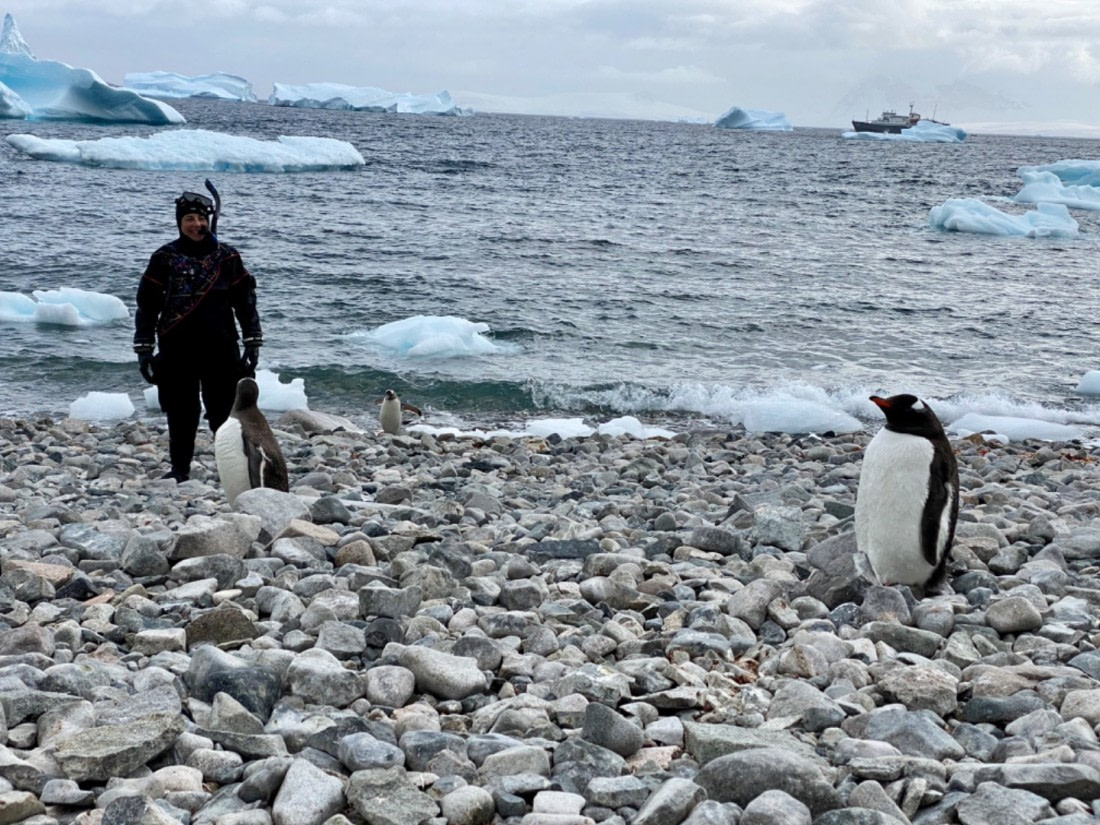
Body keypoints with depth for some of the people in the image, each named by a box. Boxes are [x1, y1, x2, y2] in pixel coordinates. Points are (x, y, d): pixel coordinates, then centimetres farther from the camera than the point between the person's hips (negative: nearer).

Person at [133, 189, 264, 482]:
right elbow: (147, 304, 5)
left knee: (225, 411, 0)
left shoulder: (227, 256, 5)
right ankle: (180, 469, 17)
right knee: (181, 414, 6)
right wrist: (144, 348, 2)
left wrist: (253, 342, 3)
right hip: (177, 351, 0)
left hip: (221, 351, 0)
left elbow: (245, 300, 8)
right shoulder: (164, 258, 3)